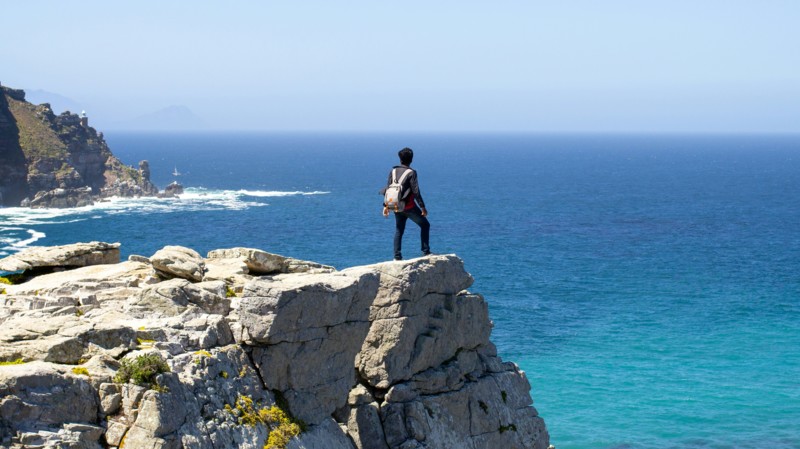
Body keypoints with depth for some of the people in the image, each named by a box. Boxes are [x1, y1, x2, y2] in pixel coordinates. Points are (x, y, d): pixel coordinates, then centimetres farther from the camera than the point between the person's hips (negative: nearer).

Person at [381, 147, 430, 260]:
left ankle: (397, 256, 10)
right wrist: (423, 207, -12)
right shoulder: (411, 173, -12)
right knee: (425, 225, 9)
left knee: (398, 230, 16)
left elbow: (387, 189, 6)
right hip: (409, 207, -5)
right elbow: (416, 192, -16)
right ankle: (426, 252, 2)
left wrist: (386, 206, 13)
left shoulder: (393, 171, 4)